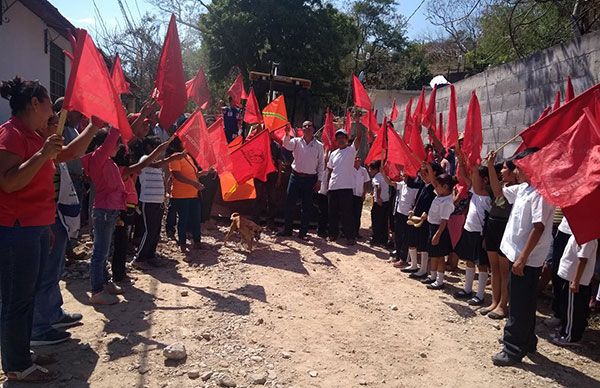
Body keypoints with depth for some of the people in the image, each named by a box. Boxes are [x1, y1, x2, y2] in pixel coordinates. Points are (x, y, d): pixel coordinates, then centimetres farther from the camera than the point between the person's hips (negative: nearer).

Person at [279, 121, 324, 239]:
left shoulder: (319, 145, 3)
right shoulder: (296, 141, 3)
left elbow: (321, 164, 3)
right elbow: (287, 145, -18)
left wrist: (319, 180, -2)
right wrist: (287, 134, -37)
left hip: (310, 179, 0)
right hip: (296, 176, 1)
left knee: (307, 206, 3)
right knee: (290, 203, 2)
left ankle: (303, 232, 13)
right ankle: (287, 230, 13)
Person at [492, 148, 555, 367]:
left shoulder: (540, 192, -19)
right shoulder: (522, 188, 9)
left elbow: (538, 228, -23)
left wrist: (522, 258, -24)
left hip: (527, 259, -9)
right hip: (518, 254, 9)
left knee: (519, 306, 0)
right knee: (522, 303, 20)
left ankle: (514, 350, 11)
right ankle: (526, 341, 35)